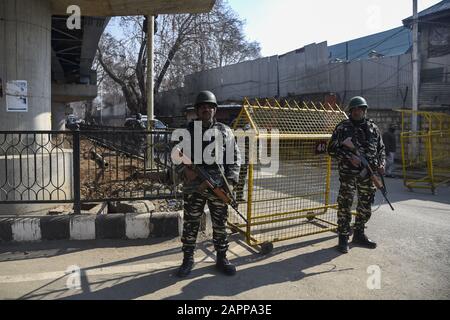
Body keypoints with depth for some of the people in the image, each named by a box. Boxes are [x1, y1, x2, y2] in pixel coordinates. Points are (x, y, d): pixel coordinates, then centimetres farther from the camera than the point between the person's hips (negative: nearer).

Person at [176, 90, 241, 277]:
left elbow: (235, 157, 6)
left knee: (220, 225, 10)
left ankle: (222, 258, 27)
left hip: (219, 187, 1)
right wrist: (185, 169, -13)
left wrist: (231, 181, -4)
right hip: (193, 187, 0)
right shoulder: (187, 131, 6)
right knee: (190, 224, 7)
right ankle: (188, 259, 23)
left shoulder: (225, 131, 6)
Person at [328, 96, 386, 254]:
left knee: (366, 205, 13)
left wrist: (381, 164, 1)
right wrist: (349, 157, -17)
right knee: (345, 205, -2)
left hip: (368, 173, 5)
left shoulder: (373, 127, 10)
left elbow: (381, 148, 17)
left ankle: (359, 234, 30)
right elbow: (332, 149, -5)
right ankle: (343, 238, 9)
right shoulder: (342, 127, -2)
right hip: (348, 173, -4)